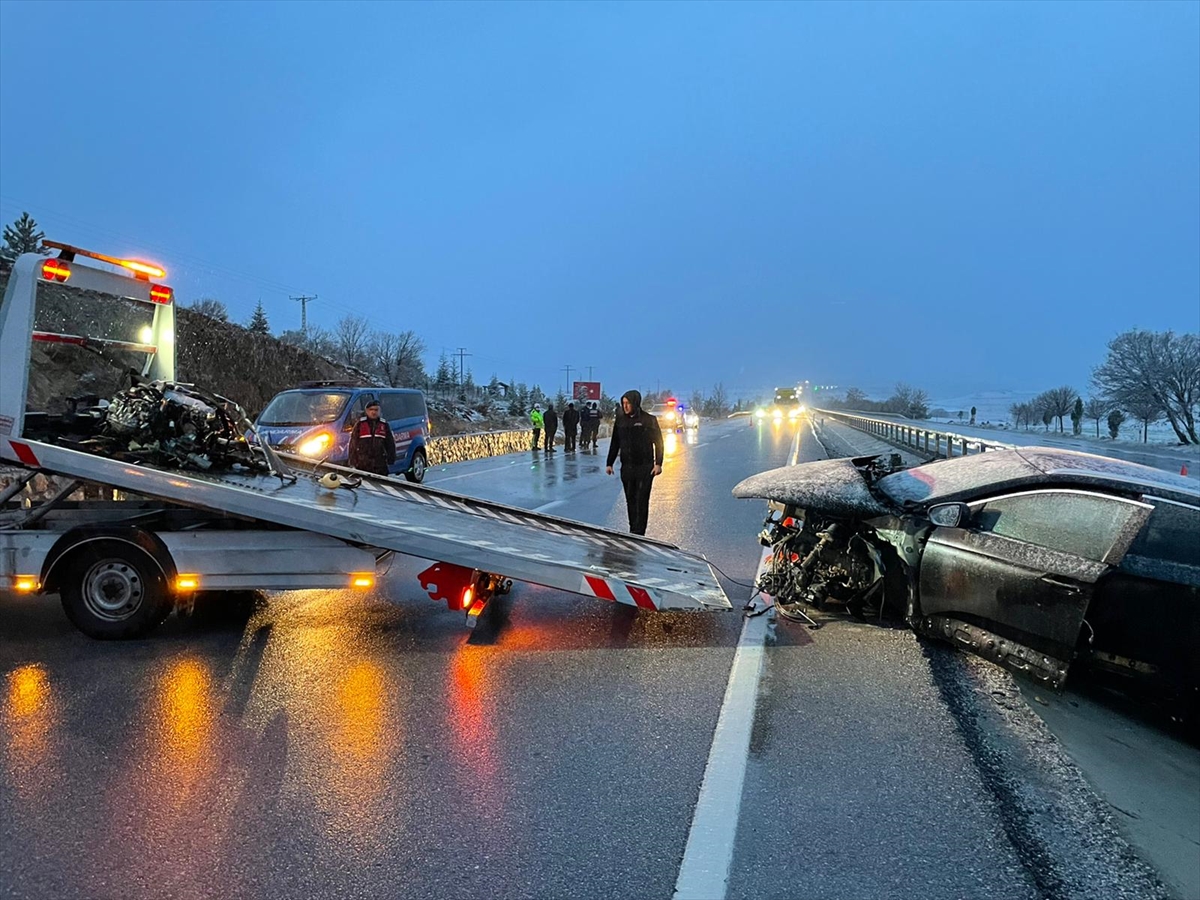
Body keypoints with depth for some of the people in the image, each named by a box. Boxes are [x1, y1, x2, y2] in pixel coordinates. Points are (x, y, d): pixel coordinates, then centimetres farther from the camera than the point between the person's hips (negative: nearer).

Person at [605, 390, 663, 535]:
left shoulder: (649, 420, -4)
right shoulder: (620, 420, 8)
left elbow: (658, 442, -2)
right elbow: (614, 443, 13)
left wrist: (658, 463, -8)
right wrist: (609, 463, 11)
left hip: (645, 467, -4)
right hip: (626, 467, 4)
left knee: (641, 500, -5)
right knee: (630, 500, 8)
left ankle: (638, 533, -5)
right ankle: (633, 531, 15)